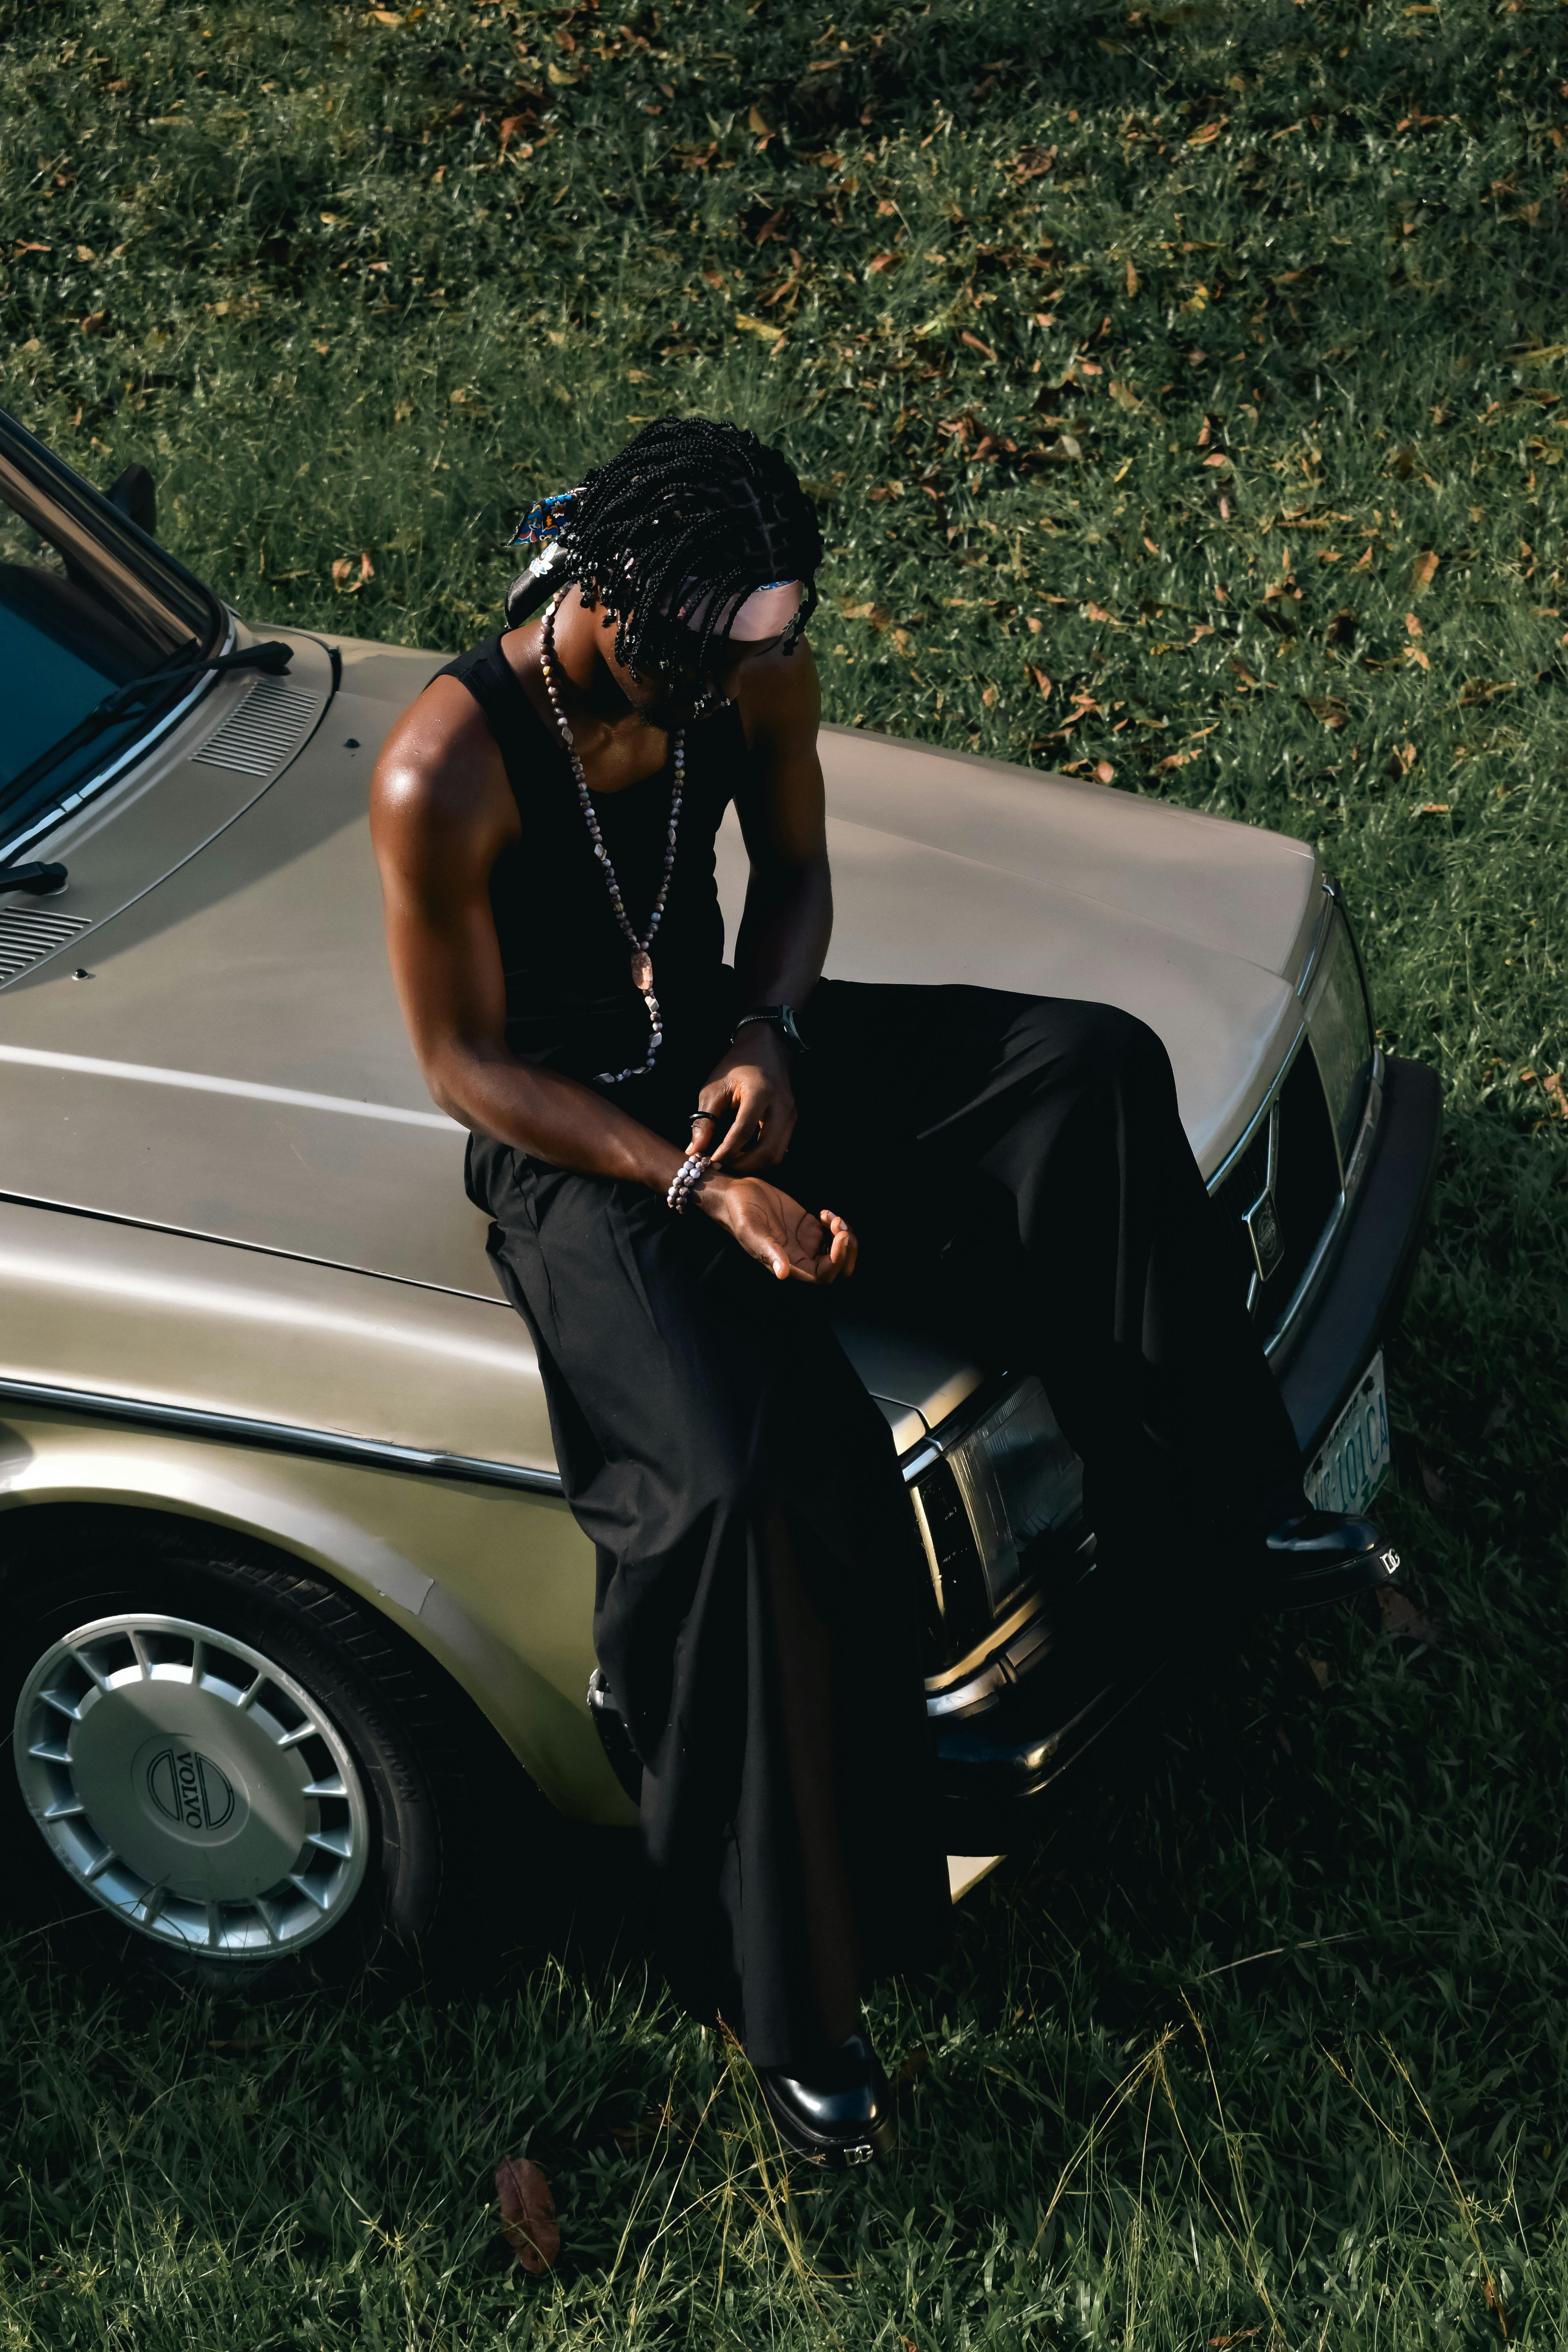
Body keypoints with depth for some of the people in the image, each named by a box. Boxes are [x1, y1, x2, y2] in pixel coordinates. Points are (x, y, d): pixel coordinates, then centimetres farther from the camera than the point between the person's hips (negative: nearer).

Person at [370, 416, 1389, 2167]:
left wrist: (767, 1038, -13)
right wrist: (703, 1188, -26)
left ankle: (1202, 1502, 2)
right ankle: (787, 1998, -15)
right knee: (731, 1488, -29)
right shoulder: (445, 777, -27)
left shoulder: (751, 665, -9)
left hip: (725, 1048, 6)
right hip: (567, 1144, -6)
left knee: (1093, 1066, -14)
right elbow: (468, 1064, -18)